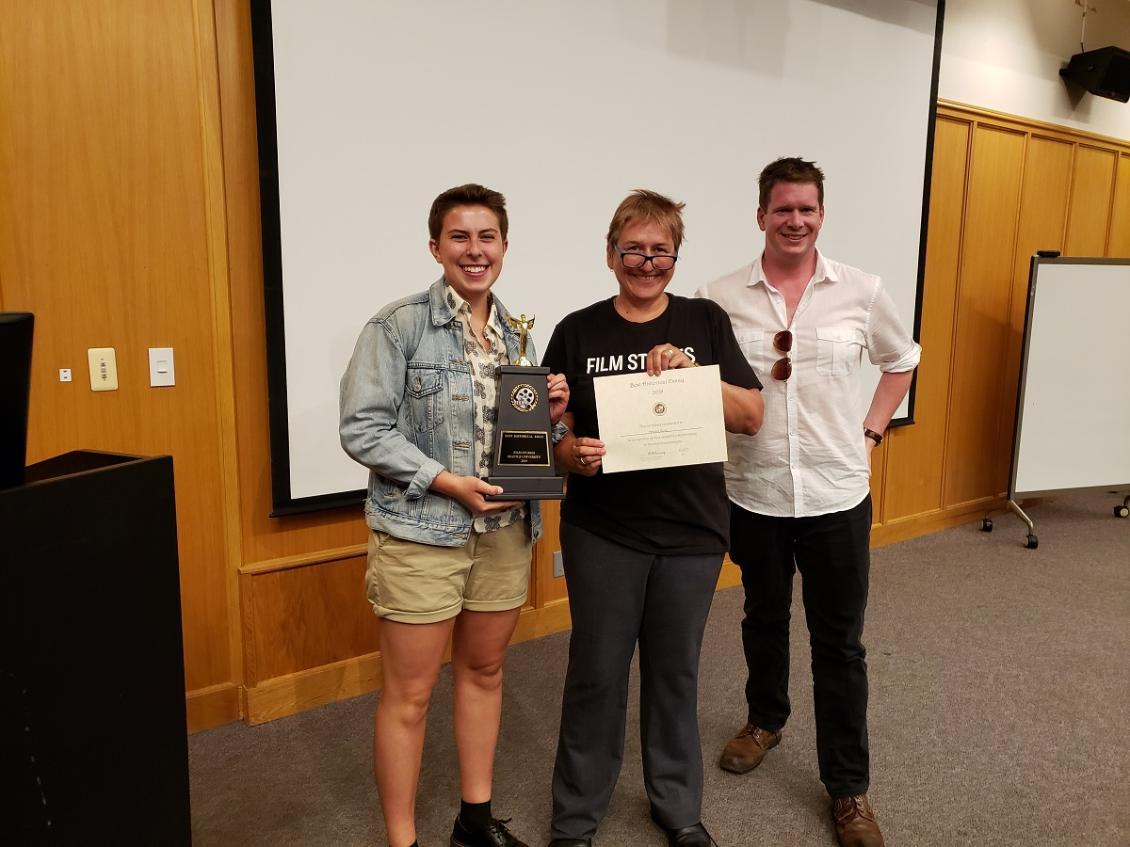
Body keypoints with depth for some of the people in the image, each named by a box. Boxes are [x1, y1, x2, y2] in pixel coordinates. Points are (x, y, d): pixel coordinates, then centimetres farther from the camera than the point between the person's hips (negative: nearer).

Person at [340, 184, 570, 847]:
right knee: (410, 694, 5)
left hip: (505, 531, 6)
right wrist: (448, 482, -20)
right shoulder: (399, 326, -9)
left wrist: (550, 412, -6)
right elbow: (362, 428, -13)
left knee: (484, 670, 18)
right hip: (421, 534, -5)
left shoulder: (516, 333, 8)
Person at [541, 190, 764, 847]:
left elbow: (752, 417, -4)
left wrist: (690, 375, -18)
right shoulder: (577, 332, -1)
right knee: (597, 674, 9)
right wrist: (573, 454, -21)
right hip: (602, 533, -1)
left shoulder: (706, 322, 1)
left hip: (692, 529, 1)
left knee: (675, 671, 15)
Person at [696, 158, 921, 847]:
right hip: (753, 493, 1)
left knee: (840, 643, 8)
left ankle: (849, 789, 25)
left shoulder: (862, 292, -2)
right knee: (765, 619, 21)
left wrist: (871, 430, 6)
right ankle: (766, 719, 47)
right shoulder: (720, 298, -5)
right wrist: (715, 430, -8)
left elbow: (902, 361, 14)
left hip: (838, 494, 0)